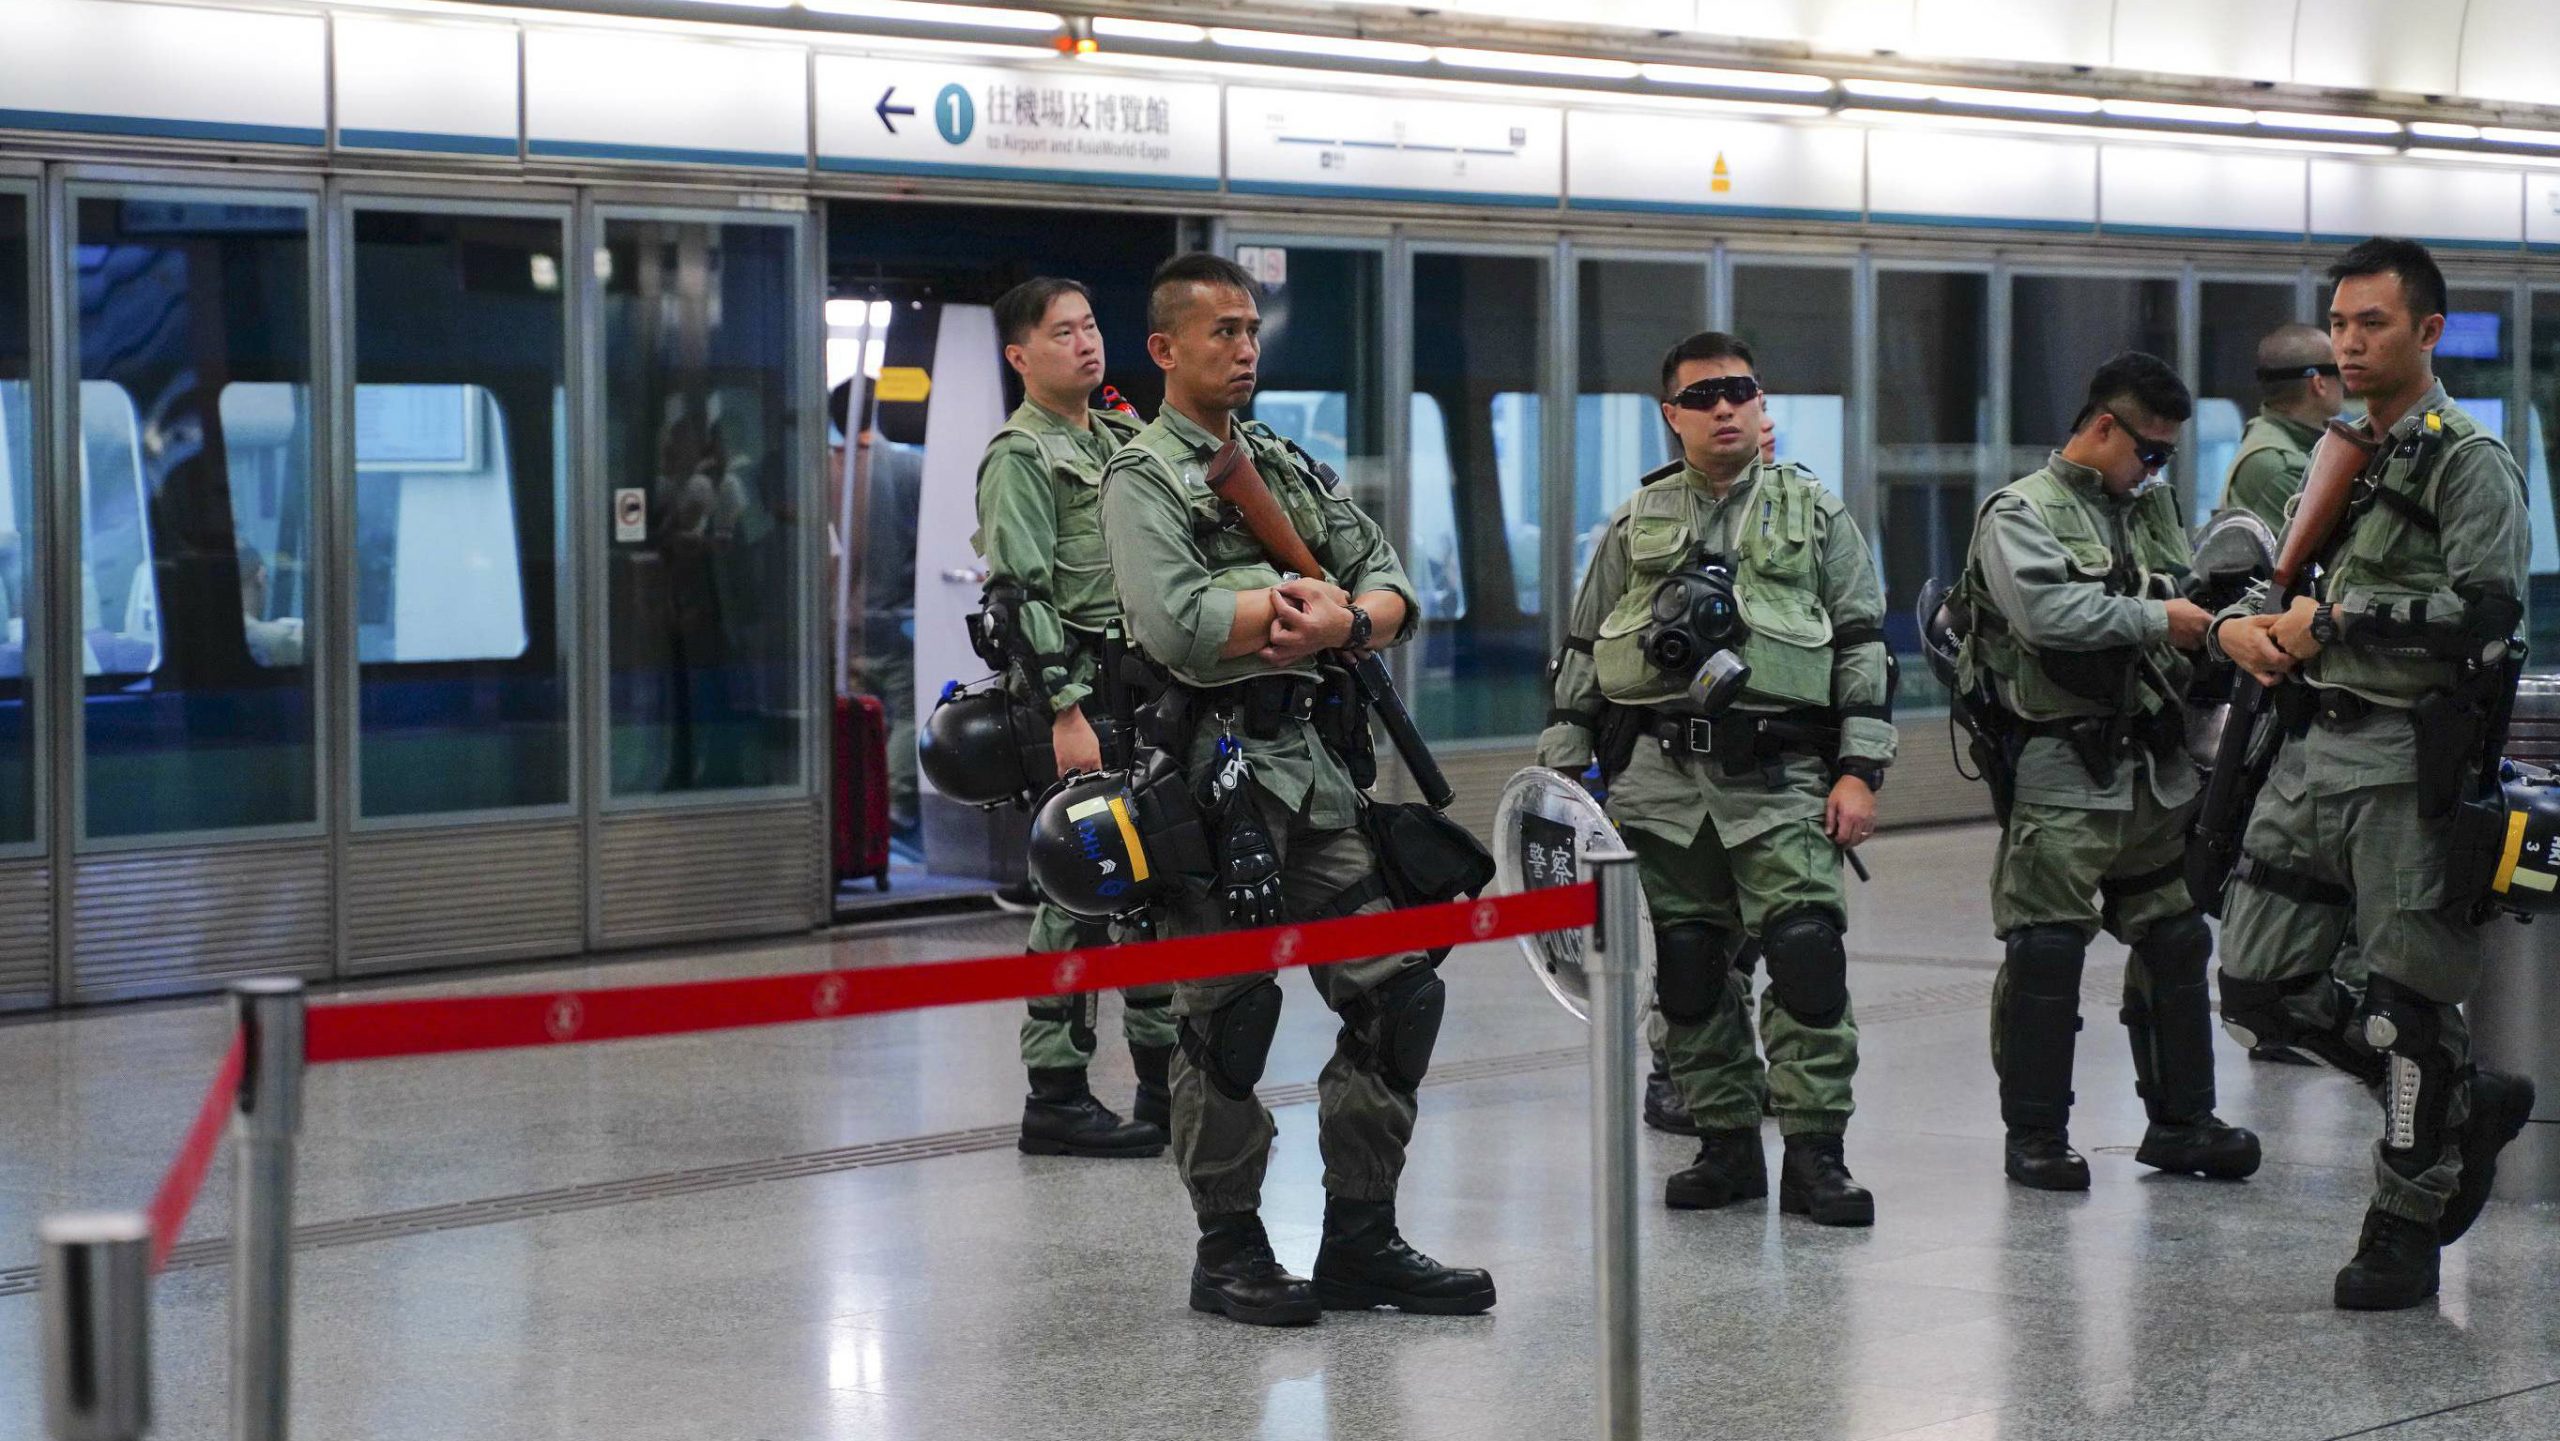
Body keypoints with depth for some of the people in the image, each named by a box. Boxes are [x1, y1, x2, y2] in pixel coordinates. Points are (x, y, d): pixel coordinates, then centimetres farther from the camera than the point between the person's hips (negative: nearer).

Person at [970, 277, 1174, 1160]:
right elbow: (1023, 596, -15)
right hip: (1078, 697, -8)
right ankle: (1055, 1096, -1)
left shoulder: (1122, 442, 19)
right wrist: (1066, 712, -22)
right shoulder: (1019, 458, -7)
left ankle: (1168, 1080, 18)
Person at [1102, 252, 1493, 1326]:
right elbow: (1174, 624, -19)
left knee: (1396, 993, 5)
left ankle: (1361, 1242, 14)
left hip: (1314, 763, 7)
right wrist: (1301, 602, -8)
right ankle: (1228, 1253, 9)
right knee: (1227, 1017, -1)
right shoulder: (1144, 478, -3)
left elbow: (1394, 589, 12)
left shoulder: (1293, 466, 19)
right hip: (1216, 769, -7)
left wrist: (1341, 620, -10)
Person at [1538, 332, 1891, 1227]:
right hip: (1661, 783, 2)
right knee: (1689, 972, 5)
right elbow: (1580, 657, 14)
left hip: (1782, 781, -2)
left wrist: (1859, 773, -4)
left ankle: (1814, 1153, -7)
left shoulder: (1815, 515, 8)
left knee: (1806, 954, -12)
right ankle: (1727, 1145, 16)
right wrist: (1562, 776, 7)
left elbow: (1864, 648, 5)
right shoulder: (1636, 525, 13)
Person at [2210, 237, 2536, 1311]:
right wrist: (2238, 625, -1)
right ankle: (2467, 1104, 23)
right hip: (2312, 748, 8)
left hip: (2407, 761, -8)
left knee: (2411, 1003, -1)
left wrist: (2337, 621, -15)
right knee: (2258, 989, 7)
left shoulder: (2469, 464, -7)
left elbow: (2484, 611, -18)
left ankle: (2405, 1226, 13)